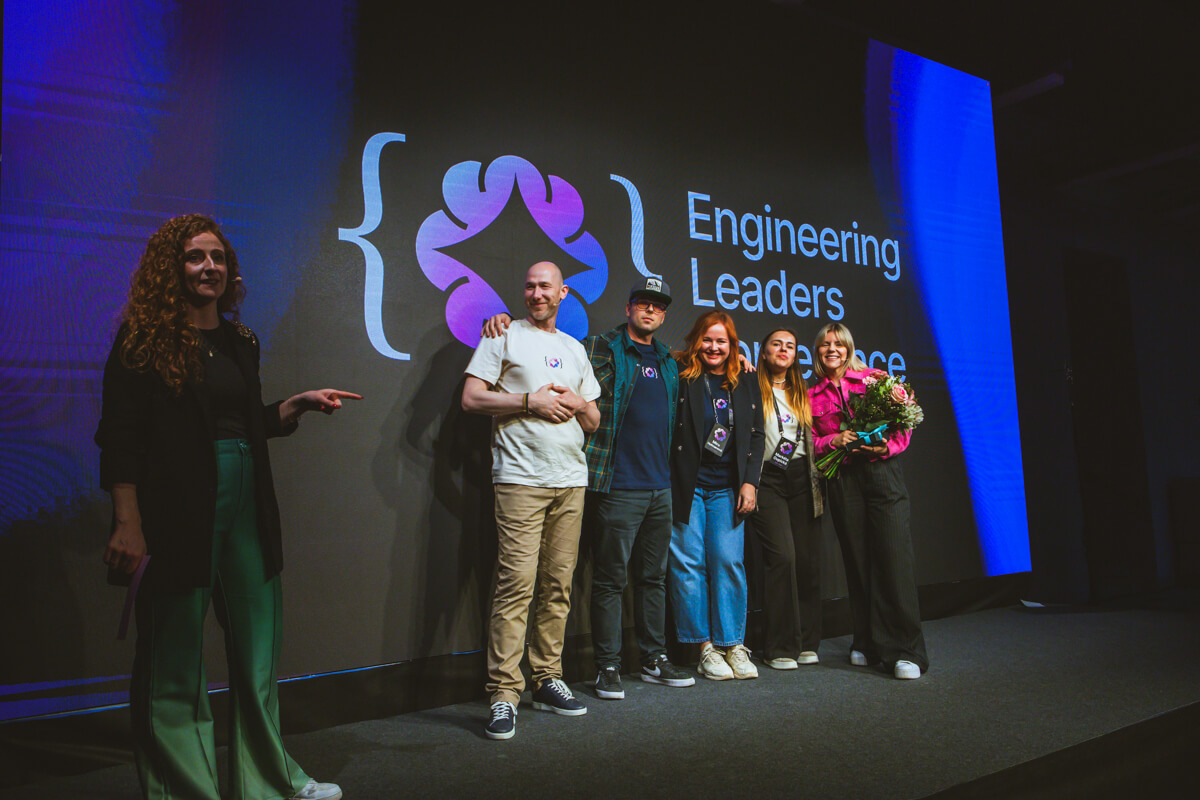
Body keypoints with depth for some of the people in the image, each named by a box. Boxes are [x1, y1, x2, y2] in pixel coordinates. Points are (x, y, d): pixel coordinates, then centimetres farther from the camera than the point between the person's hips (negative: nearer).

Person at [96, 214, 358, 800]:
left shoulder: (240, 341, 15)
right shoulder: (145, 339, -2)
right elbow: (120, 439, -9)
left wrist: (298, 404, 6)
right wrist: (127, 524, -16)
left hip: (246, 504, 6)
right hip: (176, 510, -6)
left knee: (258, 651, 12)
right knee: (174, 659, 4)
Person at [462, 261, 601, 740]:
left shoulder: (574, 349, 22)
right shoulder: (505, 337, 7)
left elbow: (594, 421, 23)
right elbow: (471, 398, -3)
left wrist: (576, 403, 1)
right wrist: (530, 400, -9)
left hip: (570, 481, 5)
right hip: (521, 479, -5)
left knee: (558, 586, 7)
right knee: (516, 584, -11)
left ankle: (548, 680, 18)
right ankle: (504, 695, -4)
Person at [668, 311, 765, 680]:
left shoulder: (746, 385, 12)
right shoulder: (680, 376, 0)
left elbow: (756, 436, 13)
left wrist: (750, 481, 3)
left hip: (727, 488, 3)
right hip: (686, 484, -2)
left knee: (729, 562, -1)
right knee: (688, 563, -2)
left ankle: (733, 645, 11)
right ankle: (706, 648, 9)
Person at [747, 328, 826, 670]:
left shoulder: (802, 393, 19)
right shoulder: (752, 388, 4)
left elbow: (812, 439, 22)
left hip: (801, 480, 5)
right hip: (768, 480, -4)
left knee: (807, 558, 1)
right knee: (782, 555, -13)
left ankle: (806, 642, 13)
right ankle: (779, 647, -2)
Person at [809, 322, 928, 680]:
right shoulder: (812, 396, 13)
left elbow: (902, 425, 6)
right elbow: (810, 442, 10)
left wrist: (885, 447, -13)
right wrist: (833, 441, -8)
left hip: (882, 473, -2)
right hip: (842, 482, 2)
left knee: (893, 558, -9)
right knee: (857, 560, 4)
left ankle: (905, 651, -4)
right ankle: (867, 643, 16)